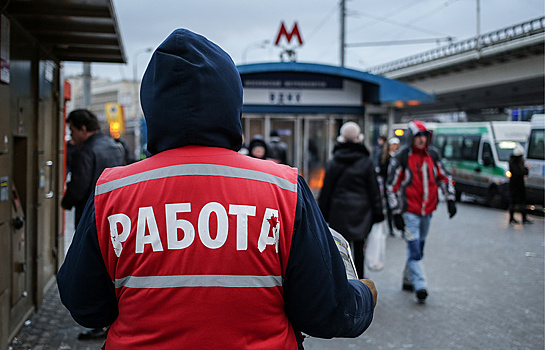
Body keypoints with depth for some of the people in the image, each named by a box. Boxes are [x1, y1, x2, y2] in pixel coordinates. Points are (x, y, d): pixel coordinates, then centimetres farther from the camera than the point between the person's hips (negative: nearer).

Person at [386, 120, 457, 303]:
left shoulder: (433, 155, 5)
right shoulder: (401, 158, -10)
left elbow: (443, 177, 16)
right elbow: (392, 186, -8)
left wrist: (450, 199, 8)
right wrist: (396, 213, -11)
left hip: (427, 209, 6)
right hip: (410, 211, -6)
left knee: (418, 247, 14)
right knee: (414, 249, -11)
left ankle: (408, 281, 26)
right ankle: (420, 287, -11)